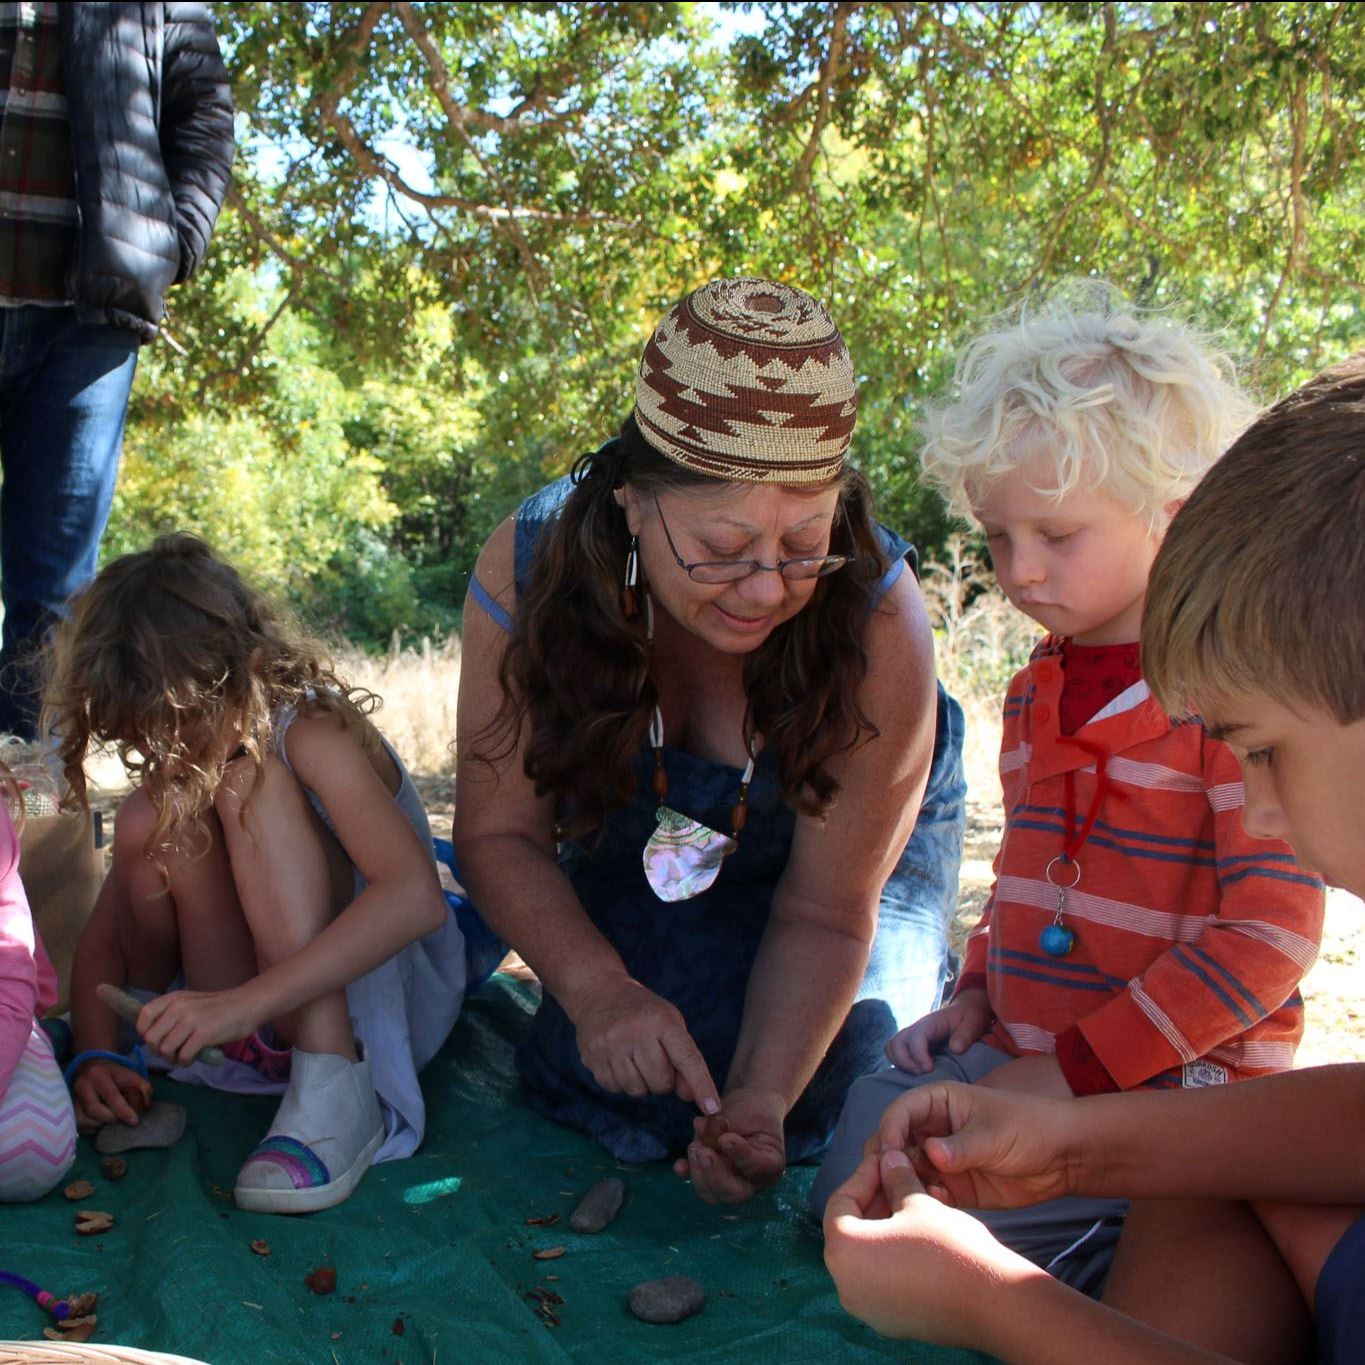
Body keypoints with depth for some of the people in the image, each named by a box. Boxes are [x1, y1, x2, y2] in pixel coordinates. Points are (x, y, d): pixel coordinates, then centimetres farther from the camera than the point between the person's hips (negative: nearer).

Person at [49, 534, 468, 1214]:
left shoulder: (313, 734, -22)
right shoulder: (173, 772, 0)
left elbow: (417, 897, -39)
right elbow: (104, 932, 1)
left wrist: (244, 1002, -44)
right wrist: (95, 1057, -17)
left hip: (381, 997, -5)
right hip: (248, 1014, 5)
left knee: (249, 786, -28)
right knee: (148, 822, -19)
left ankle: (333, 1092, -34)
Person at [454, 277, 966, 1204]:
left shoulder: (878, 620, -36)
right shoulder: (531, 568, -31)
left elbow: (824, 912, -27)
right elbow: (499, 832, -21)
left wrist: (759, 1102, -41)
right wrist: (597, 988, -38)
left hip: (854, 850, -1)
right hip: (641, 848, 2)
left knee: (825, 1095, -16)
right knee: (610, 1075, -14)